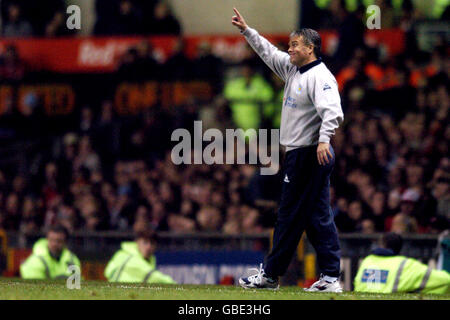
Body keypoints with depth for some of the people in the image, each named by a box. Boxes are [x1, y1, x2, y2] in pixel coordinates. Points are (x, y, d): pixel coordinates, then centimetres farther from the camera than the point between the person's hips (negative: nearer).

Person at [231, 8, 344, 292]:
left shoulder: (320, 76, -14)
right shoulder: (293, 69, 16)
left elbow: (332, 111, -27)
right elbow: (269, 53, 30)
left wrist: (323, 140, -39)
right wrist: (247, 31, 28)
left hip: (310, 155, -10)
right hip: (299, 154, 10)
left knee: (290, 215, -3)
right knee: (318, 216, 6)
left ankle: (271, 275, 3)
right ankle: (330, 277, 5)